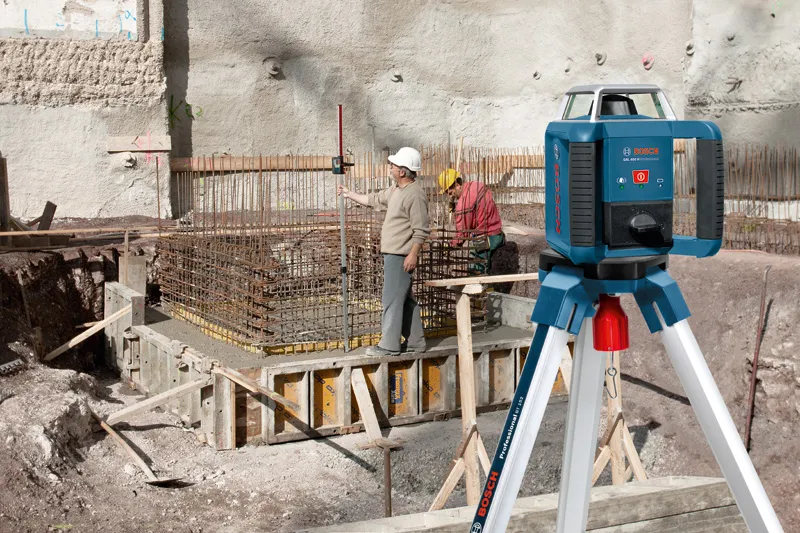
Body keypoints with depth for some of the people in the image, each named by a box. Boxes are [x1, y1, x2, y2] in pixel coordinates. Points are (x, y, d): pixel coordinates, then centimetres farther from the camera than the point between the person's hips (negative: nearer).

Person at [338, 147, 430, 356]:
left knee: (392, 299, -7)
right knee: (405, 299, 14)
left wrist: (413, 254, -22)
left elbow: (421, 230, -20)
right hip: (393, 253, 10)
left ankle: (389, 345, -2)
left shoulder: (415, 194, -17)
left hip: (400, 256, -10)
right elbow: (375, 200, 28)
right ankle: (415, 341, 21)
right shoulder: (396, 190, 13)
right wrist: (350, 194, 33)